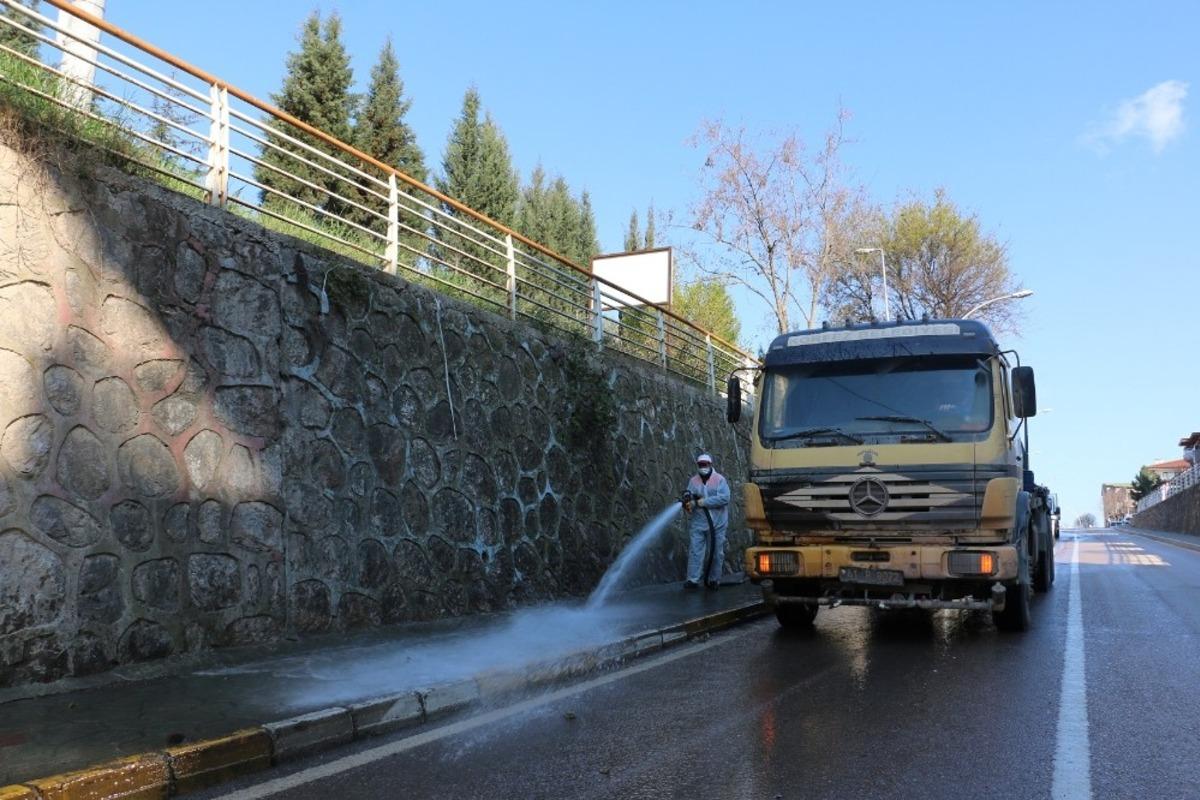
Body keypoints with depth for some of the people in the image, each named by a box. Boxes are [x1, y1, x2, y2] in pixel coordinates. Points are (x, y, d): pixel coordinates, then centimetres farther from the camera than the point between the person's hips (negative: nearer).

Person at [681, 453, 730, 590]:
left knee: (716, 552, 7)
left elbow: (724, 498, -15)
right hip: (698, 523, 2)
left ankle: (713, 579, 19)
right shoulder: (693, 481, 7)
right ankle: (693, 580, -7)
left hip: (716, 524, -1)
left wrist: (703, 501, -17)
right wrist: (688, 503, -25)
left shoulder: (719, 479, -4)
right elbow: (689, 497, 0)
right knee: (695, 551, -6)